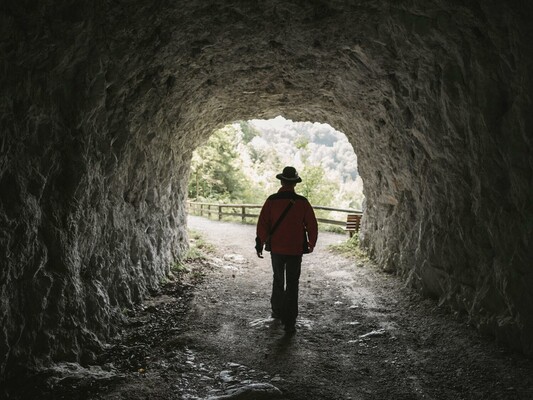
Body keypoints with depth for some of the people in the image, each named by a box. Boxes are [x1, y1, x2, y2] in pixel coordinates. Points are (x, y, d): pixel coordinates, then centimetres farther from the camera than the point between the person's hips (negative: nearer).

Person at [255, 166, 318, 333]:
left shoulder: (272, 200, -7)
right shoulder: (302, 202, -6)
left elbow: (262, 224, -8)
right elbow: (312, 226, -2)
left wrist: (260, 244, 1)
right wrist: (311, 245, 12)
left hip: (276, 249, 1)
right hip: (295, 250, -1)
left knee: (278, 280, 22)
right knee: (292, 285, 4)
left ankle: (277, 311, 33)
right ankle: (289, 322, 1)